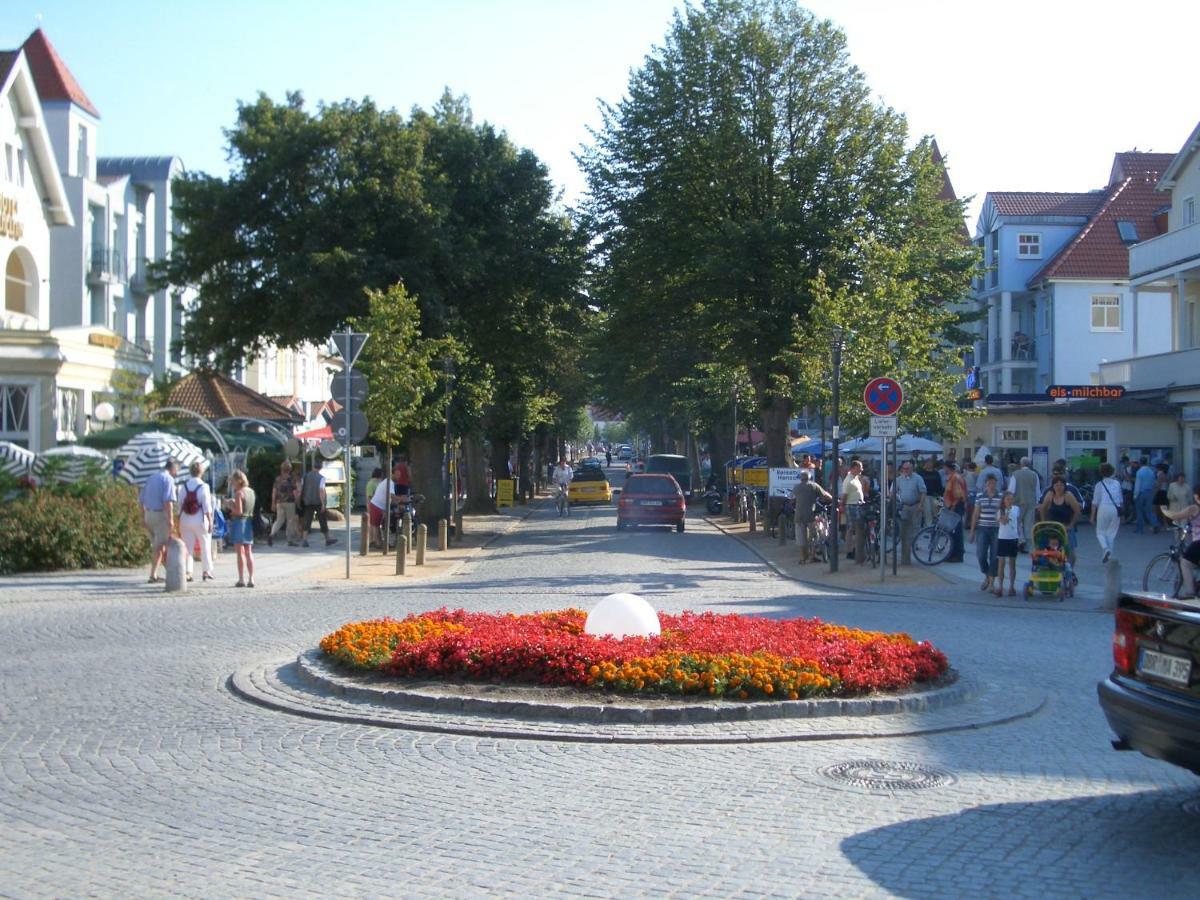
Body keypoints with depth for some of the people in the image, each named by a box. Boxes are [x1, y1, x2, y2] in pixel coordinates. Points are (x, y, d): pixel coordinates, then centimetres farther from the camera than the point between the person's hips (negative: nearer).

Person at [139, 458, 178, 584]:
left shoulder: (151, 478, 16)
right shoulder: (169, 479, -8)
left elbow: (141, 499, 17)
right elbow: (168, 501, -19)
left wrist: (143, 517, 21)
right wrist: (170, 519, -20)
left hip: (149, 514, 8)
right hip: (161, 514, -8)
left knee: (157, 544, 15)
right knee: (159, 546, -3)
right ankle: (153, 575, -4)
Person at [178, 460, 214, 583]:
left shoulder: (184, 486, 1)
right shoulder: (203, 487, -9)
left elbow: (180, 505, 4)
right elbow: (207, 507, -10)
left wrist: (179, 522, 10)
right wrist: (210, 522, -5)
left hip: (185, 520, 3)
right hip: (200, 520, -3)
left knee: (188, 547, 7)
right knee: (205, 546, 10)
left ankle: (187, 572, 2)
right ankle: (206, 571, 12)